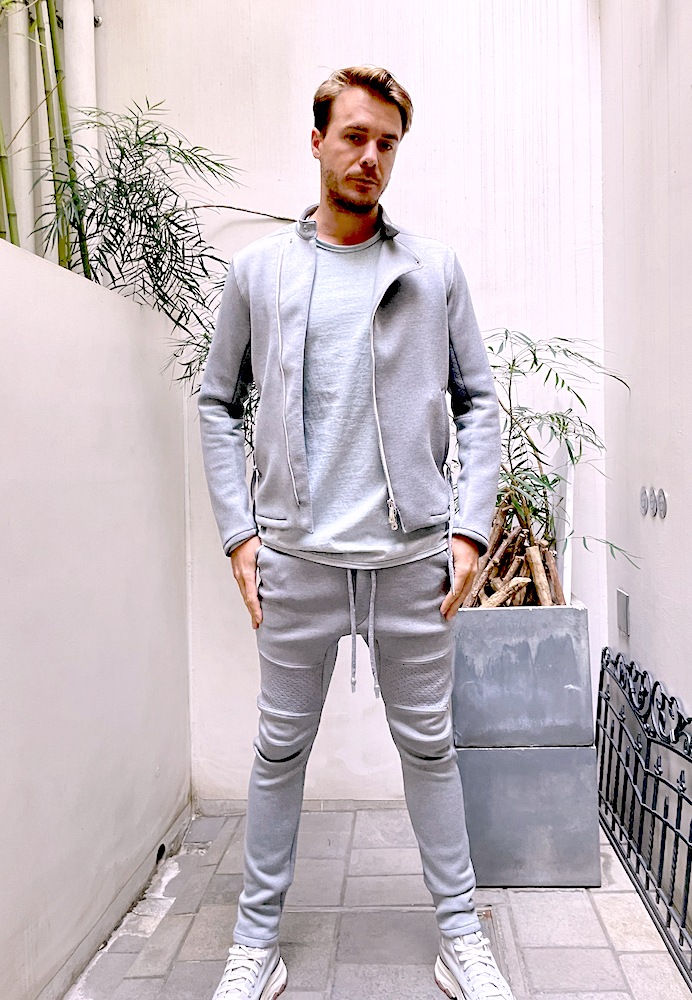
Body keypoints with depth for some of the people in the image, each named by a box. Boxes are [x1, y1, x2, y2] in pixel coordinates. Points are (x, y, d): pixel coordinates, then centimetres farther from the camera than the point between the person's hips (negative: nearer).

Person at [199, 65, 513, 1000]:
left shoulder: (435, 268, 6)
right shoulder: (257, 269, 7)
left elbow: (478, 399, 7)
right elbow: (218, 405, 9)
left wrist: (470, 528, -3)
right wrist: (238, 532, 0)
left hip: (414, 555, 0)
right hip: (296, 555, 1)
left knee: (429, 746, 11)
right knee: (281, 747, 11)